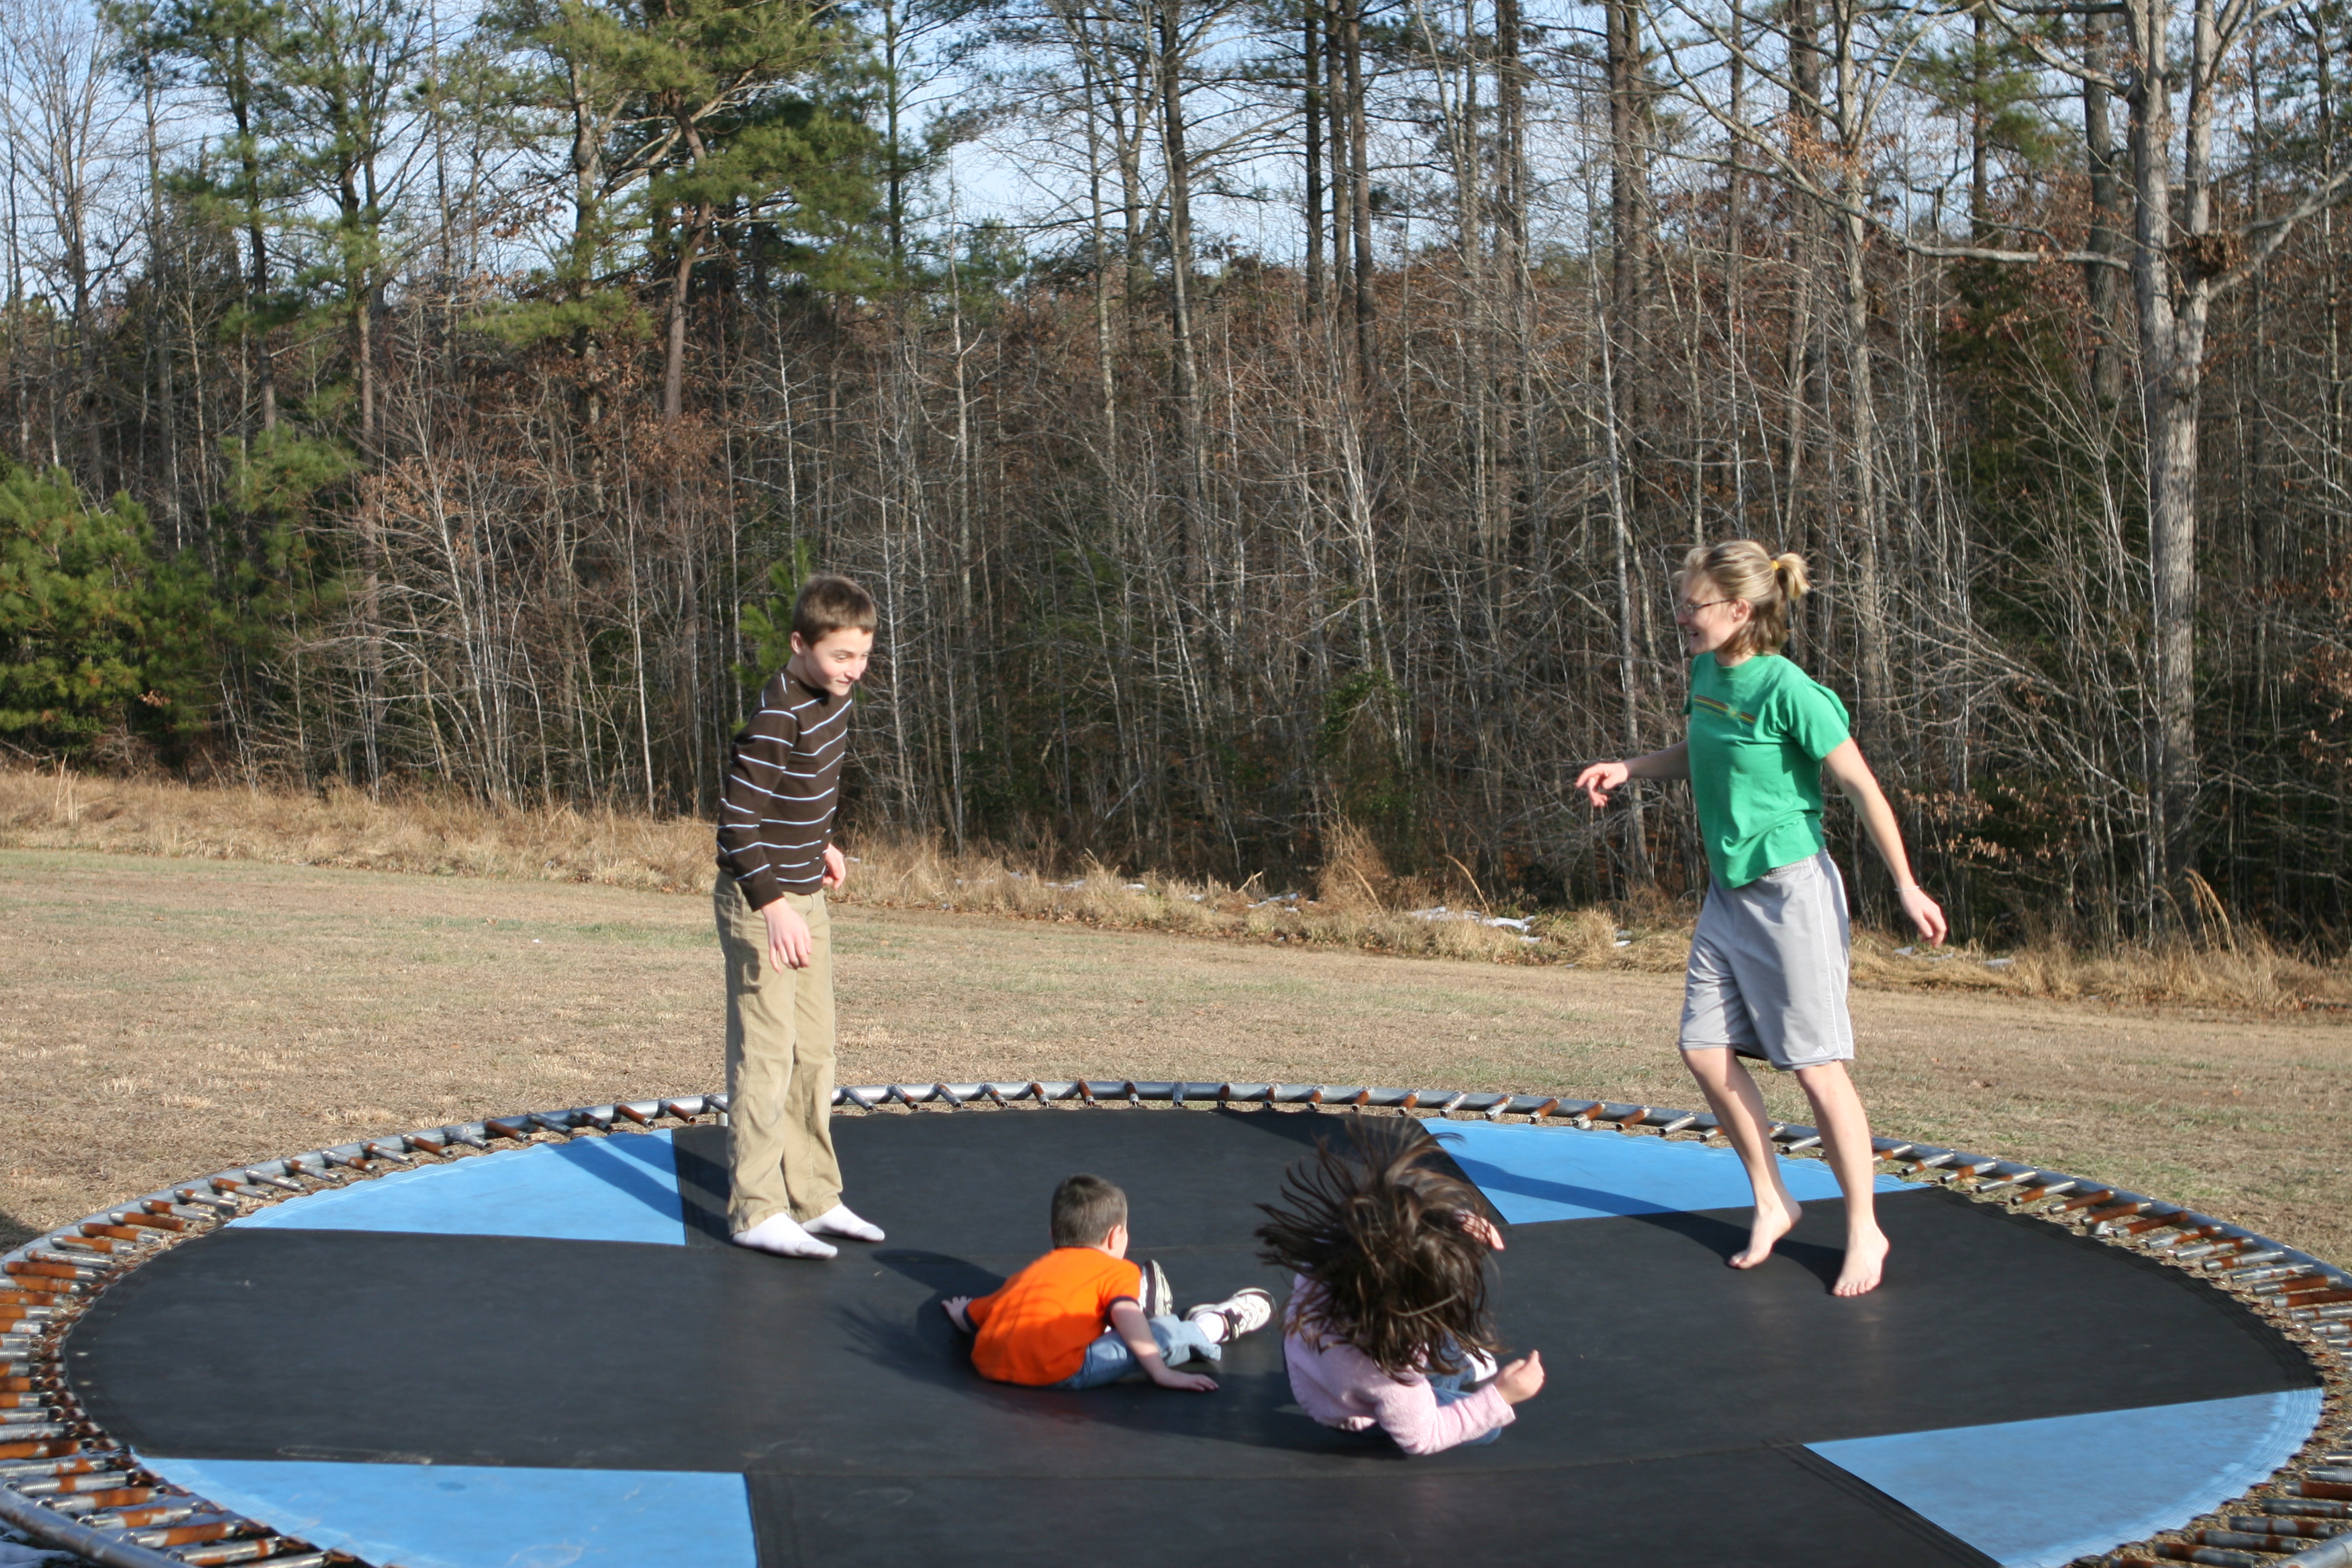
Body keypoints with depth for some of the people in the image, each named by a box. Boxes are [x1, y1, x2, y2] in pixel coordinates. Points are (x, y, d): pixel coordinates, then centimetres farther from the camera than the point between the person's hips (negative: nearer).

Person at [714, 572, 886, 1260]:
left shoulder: (831, 697, 5)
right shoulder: (777, 717, -23)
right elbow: (737, 820, -24)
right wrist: (772, 905, -28)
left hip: (805, 899, 9)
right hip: (760, 904, -9)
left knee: (814, 1053, 14)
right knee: (765, 1056, -4)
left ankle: (813, 1197, 23)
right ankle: (756, 1210, 4)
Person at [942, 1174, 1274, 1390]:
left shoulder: (1032, 1271, 25)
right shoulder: (1118, 1271, 10)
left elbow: (971, 1317, 27)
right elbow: (1127, 1320, -8)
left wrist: (961, 1311, 48)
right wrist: (1162, 1374, -12)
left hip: (987, 1364, 7)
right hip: (1056, 1370, -7)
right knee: (1162, 1334, 2)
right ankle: (1218, 1324, 24)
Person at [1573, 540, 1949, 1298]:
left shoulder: (1788, 690, -19)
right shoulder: (1706, 672, 3)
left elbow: (1862, 787, -14)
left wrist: (1906, 886, -14)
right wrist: (1628, 768, 7)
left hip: (1791, 891, -8)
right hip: (1727, 892, 8)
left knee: (1815, 1065, -3)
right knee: (1705, 1050, 6)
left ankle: (1864, 1231, 10)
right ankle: (1771, 1202, 23)